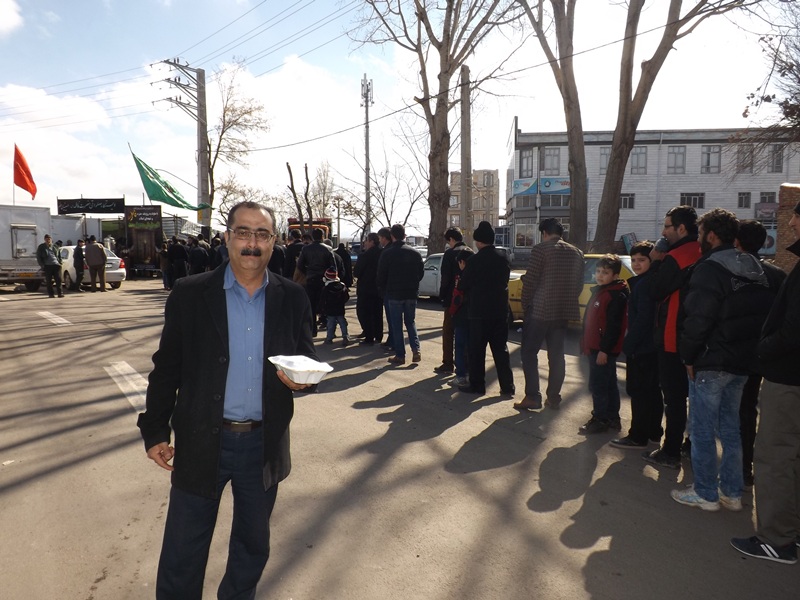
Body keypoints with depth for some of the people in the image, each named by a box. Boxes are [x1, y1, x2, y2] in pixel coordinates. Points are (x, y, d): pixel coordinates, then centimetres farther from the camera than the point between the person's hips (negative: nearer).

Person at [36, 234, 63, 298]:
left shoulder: (55, 247, 15)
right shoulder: (41, 247, 7)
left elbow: (59, 256, 22)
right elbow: (38, 258, 7)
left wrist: (60, 263, 9)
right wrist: (42, 265, -2)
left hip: (56, 265, 1)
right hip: (47, 266, -1)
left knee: (58, 279, -5)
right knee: (49, 281, 0)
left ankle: (60, 293, -4)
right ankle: (51, 294, 6)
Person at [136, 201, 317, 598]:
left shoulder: (292, 299, -2)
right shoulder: (189, 294, -6)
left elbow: (308, 360, 6)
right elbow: (166, 368, -1)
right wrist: (155, 430, -1)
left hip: (265, 443, 2)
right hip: (202, 443, -2)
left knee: (253, 544, 22)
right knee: (183, 552, 12)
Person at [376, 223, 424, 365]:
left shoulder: (387, 253, -10)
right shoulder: (415, 253, 1)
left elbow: (381, 275, -6)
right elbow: (421, 273, 7)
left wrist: (384, 289, 13)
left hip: (394, 294, -3)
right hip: (412, 293, 3)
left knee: (397, 325, 5)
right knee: (410, 322, 16)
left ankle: (400, 355, 7)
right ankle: (416, 349, 1)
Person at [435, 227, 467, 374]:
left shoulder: (450, 253, -12)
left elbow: (445, 277, -15)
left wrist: (442, 295, -4)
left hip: (452, 298, -6)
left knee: (448, 332, 2)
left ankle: (448, 364, 3)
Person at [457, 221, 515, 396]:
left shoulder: (475, 260, -13)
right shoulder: (503, 259, 3)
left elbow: (463, 286, -6)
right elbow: (504, 281, 12)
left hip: (479, 311, -5)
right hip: (500, 310, 5)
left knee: (477, 350, 5)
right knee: (500, 349, 10)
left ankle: (477, 385, 10)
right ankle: (507, 386, 12)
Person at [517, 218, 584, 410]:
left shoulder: (541, 249, -8)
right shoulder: (576, 253, 10)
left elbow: (530, 281, -11)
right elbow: (579, 284, 12)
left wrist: (525, 305, 0)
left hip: (539, 309, -6)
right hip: (564, 311, 6)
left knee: (529, 352, 3)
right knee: (556, 355, 12)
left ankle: (532, 396, -2)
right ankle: (553, 397, 16)